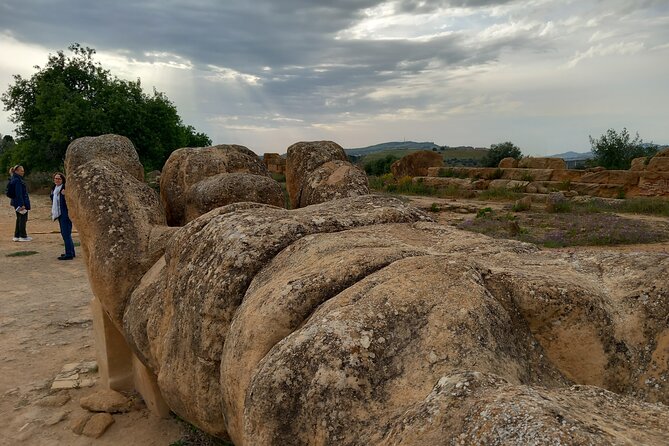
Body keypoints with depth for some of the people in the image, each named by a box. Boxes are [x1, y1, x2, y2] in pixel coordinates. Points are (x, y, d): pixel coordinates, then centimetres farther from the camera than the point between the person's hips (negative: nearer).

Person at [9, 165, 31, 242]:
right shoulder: (17, 180, -16)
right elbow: (18, 193, -21)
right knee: (23, 219, -1)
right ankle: (23, 236, 5)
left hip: (17, 203, 10)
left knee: (19, 219, 15)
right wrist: (22, 204, -23)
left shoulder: (16, 179, 13)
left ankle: (17, 236, 20)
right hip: (21, 202, -10)